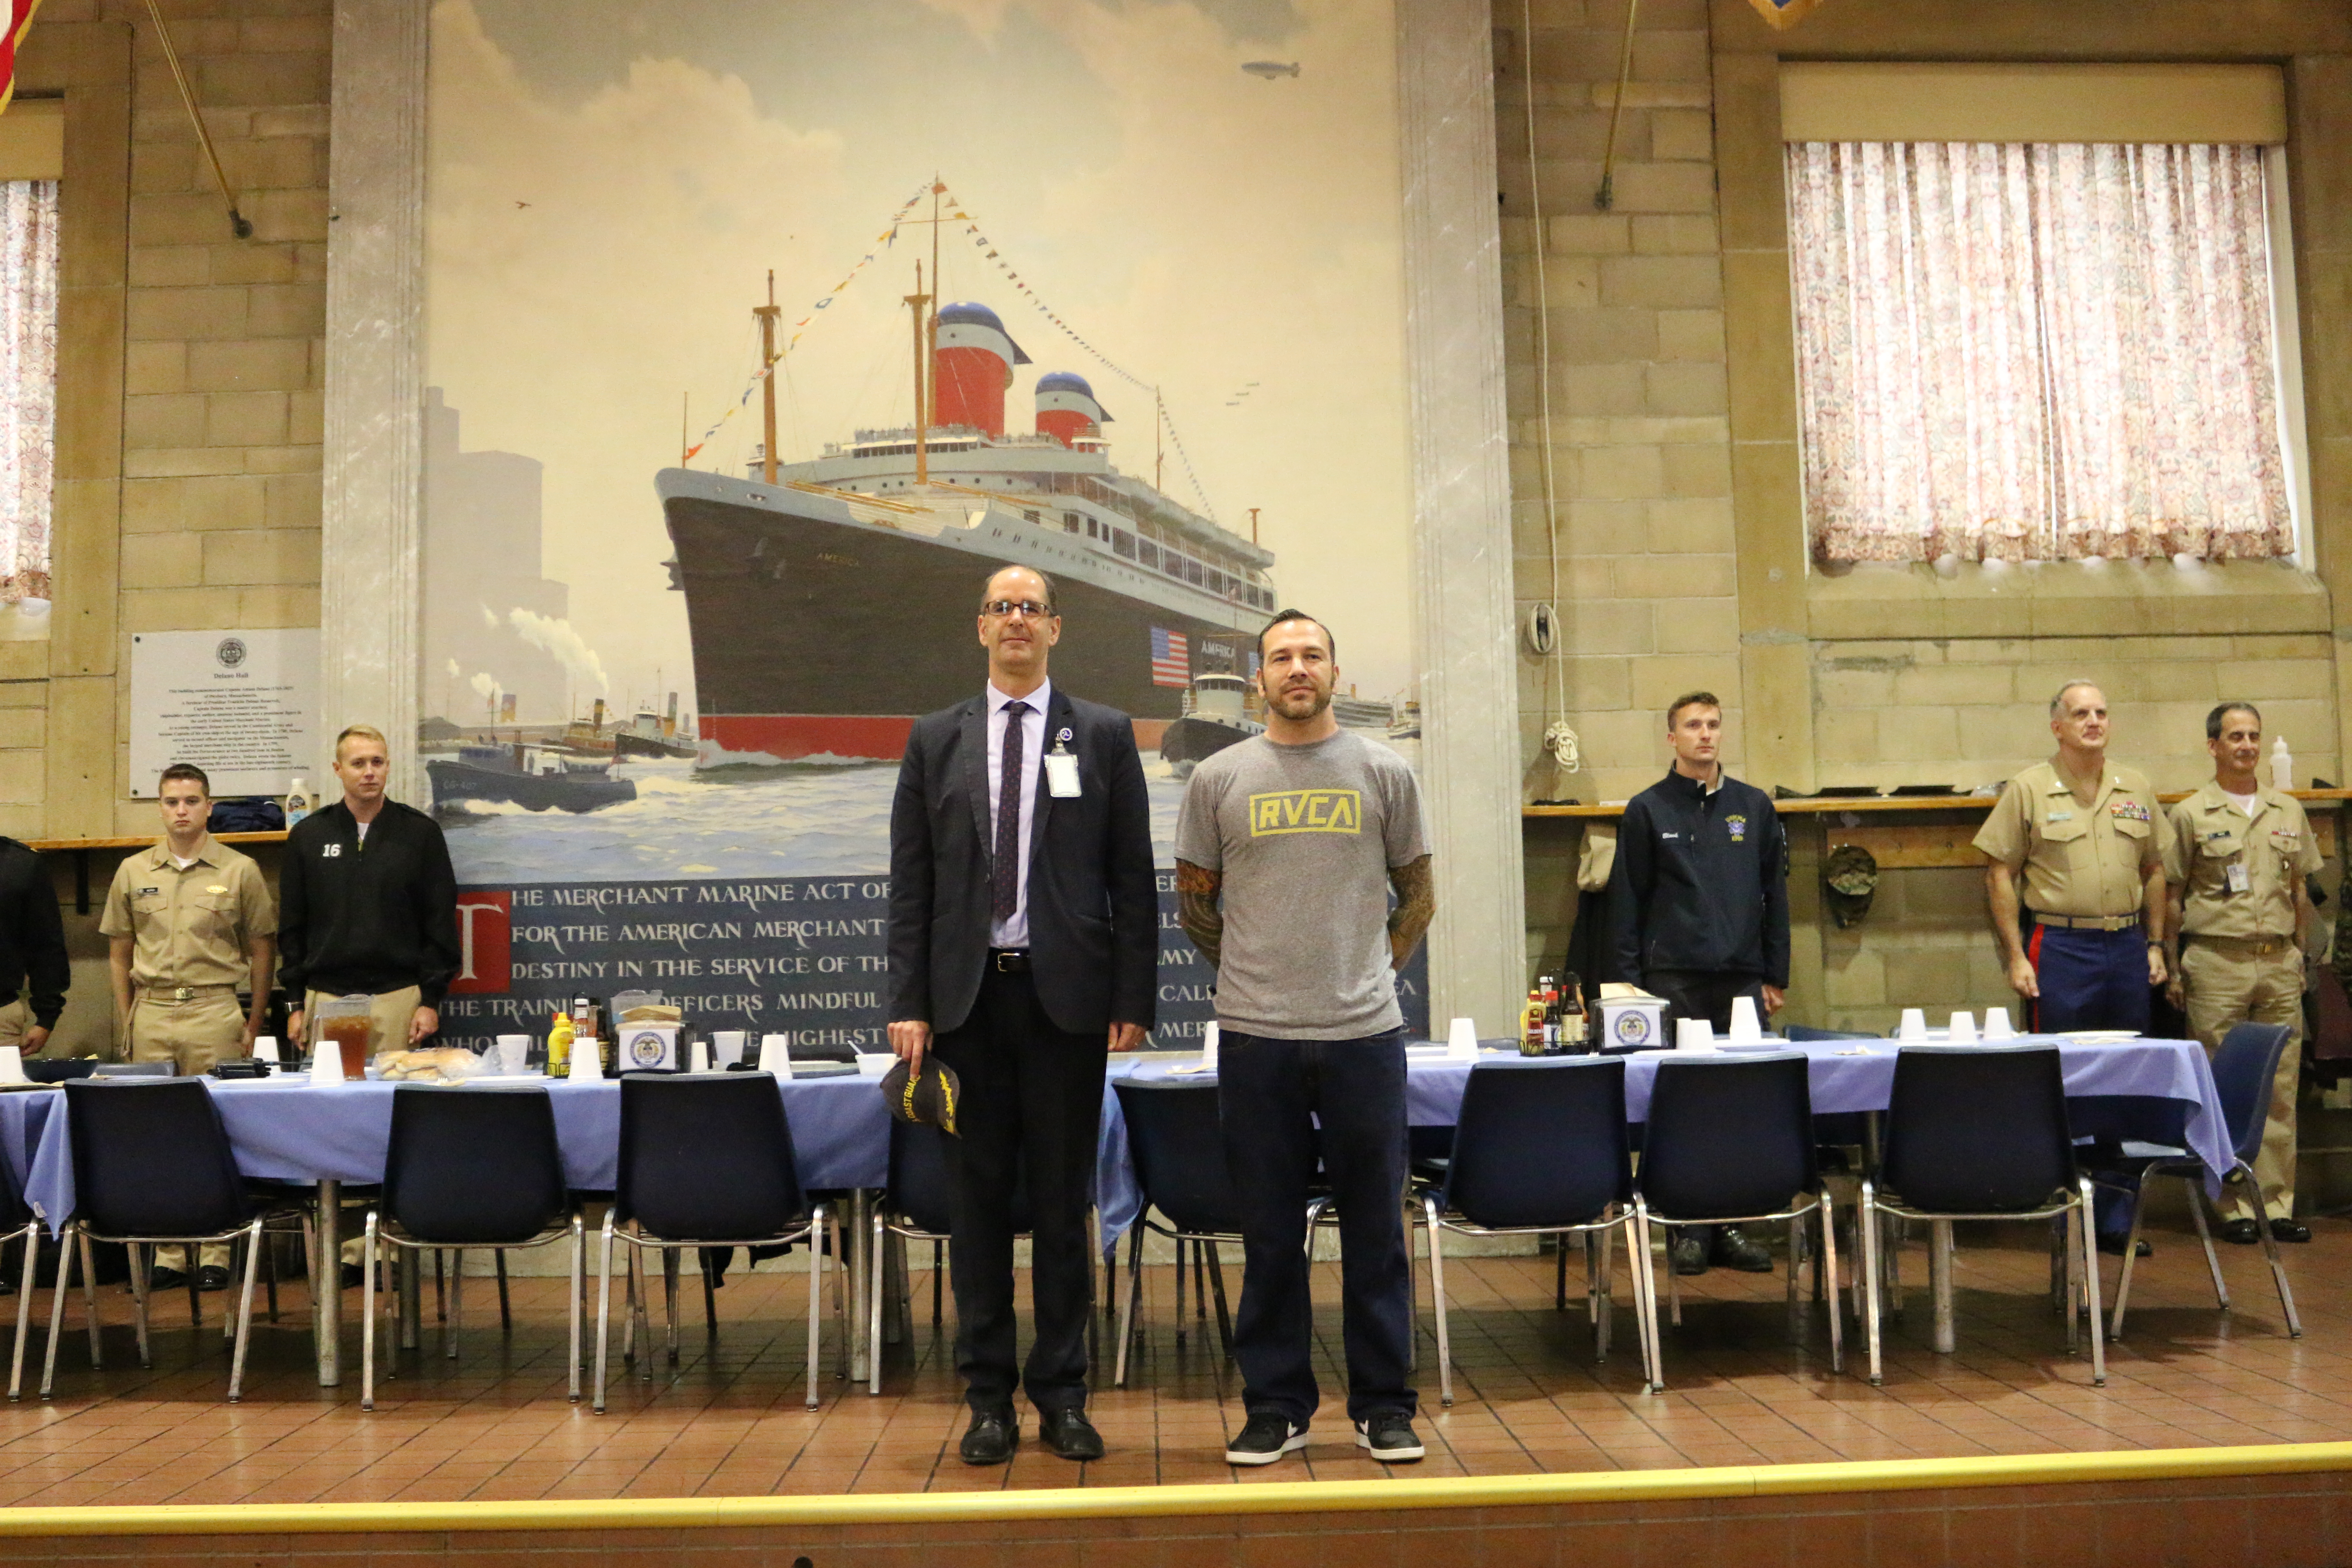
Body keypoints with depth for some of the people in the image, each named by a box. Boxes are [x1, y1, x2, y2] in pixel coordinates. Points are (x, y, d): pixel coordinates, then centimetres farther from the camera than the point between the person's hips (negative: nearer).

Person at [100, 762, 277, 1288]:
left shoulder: (240, 871, 2)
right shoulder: (133, 871, 10)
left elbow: (261, 951, 6)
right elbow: (119, 952, 15)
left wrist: (253, 1025, 3)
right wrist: (127, 1021, 9)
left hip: (214, 1012, -3)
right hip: (152, 1014, 3)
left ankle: (215, 1252, 4)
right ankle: (167, 1254, 11)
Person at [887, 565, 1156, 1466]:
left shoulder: (1104, 735, 6)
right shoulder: (936, 740, 9)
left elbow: (1134, 879, 3)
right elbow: (911, 882, 6)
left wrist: (1133, 1000, -4)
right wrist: (908, 1004, -2)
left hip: (1066, 993, -1)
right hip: (966, 995, 1)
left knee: (1063, 1200, 6)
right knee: (977, 1198, 6)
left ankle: (1061, 1394, 17)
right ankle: (989, 1397, 16)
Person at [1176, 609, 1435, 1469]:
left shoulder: (1383, 772, 5)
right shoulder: (1219, 778, 4)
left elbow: (1416, 897, 13)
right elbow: (1194, 904, 12)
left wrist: (1369, 977, 8)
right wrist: (1258, 975, 11)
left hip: (1365, 1033, 0)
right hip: (1255, 1039, 0)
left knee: (1375, 1232, 6)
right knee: (1270, 1235, 7)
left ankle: (1382, 1406, 18)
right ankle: (1275, 1407, 19)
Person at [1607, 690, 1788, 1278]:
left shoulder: (1754, 806, 11)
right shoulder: (1648, 810, 4)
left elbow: (1775, 894, 14)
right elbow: (1627, 900, 4)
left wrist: (1776, 976, 9)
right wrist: (1633, 982, -2)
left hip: (1742, 977, 2)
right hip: (1674, 980, -2)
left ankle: (1735, 1225, 10)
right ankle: (1690, 1229, 5)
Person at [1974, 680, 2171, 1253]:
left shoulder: (2136, 788, 9)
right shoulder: (2029, 789, -3)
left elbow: (2153, 870, 16)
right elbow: (1999, 874, -4)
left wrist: (2155, 944, 10)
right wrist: (2015, 957, -9)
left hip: (2127, 946, 4)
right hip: (2060, 948, -4)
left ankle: (2116, 1219, 19)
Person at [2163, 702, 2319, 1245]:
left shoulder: (2288, 811, 11)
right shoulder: (2190, 814, -1)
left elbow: (2300, 891, 17)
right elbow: (2171, 897, 0)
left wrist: (2299, 955, 11)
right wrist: (2174, 970, -2)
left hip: (2279, 963, 4)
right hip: (2217, 963, -4)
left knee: (2281, 1087, 5)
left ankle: (2277, 1203, 12)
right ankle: (2235, 1205, 6)